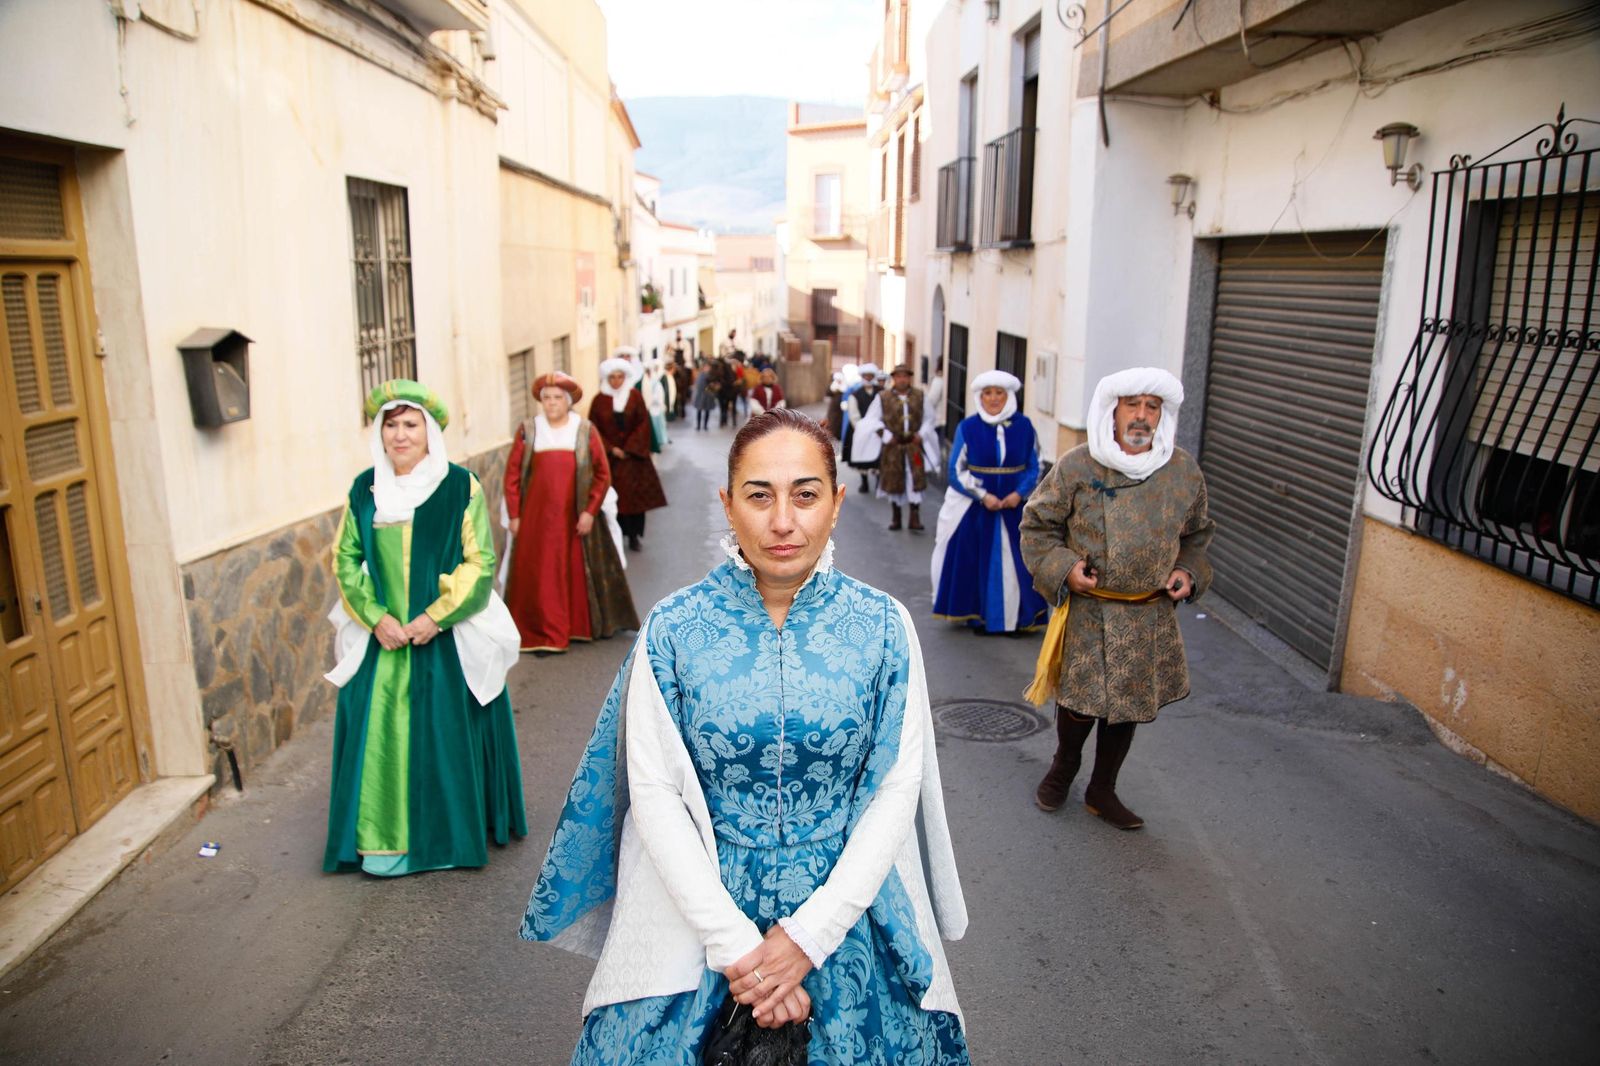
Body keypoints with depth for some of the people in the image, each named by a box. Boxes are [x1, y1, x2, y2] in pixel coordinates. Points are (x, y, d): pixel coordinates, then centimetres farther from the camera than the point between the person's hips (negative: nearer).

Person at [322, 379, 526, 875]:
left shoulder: (460, 486, -6)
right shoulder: (364, 489, 5)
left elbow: (480, 562, -8)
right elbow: (345, 559, 6)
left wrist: (436, 617, -15)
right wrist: (376, 617, -8)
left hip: (449, 640, -3)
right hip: (381, 638, 3)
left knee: (449, 732, 5)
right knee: (382, 735, 5)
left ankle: (454, 832, 21)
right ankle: (385, 839, 19)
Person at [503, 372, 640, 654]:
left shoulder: (586, 430, 3)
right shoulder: (527, 431, 4)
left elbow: (603, 474, 1)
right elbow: (513, 475, 4)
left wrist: (591, 511, -6)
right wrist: (514, 516, 0)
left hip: (576, 517, 0)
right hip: (537, 518, 0)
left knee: (580, 572, 6)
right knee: (539, 576, 0)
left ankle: (583, 626, 21)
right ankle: (543, 634, 6)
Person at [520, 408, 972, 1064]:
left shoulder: (883, 627, -7)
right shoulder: (672, 629, -9)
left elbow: (897, 790, -7)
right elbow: (655, 793, -9)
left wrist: (809, 936, -13)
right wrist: (734, 941, -15)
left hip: (847, 906, 1)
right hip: (697, 907, 0)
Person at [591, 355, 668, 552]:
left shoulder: (635, 396, 0)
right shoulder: (599, 400, -1)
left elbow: (643, 424, -2)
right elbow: (594, 429, 0)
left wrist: (630, 449, -10)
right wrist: (611, 449, -10)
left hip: (633, 456, 0)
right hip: (609, 457, 0)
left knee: (635, 495, -2)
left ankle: (633, 536, 9)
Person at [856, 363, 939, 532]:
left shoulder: (919, 395, 5)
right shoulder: (882, 397, -2)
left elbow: (928, 418, 13)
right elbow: (872, 419, 1)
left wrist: (921, 434, -1)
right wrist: (886, 436, -7)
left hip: (914, 445, 1)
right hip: (892, 447, -1)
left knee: (915, 479, -5)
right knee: (894, 481, 6)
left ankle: (915, 517, 0)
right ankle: (895, 518, 18)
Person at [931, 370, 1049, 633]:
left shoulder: (1024, 426, 0)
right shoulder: (967, 427, -4)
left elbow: (1033, 468, 5)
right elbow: (956, 471, -3)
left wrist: (1019, 493, -13)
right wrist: (983, 496, -14)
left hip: (1014, 506, 1)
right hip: (974, 508, -1)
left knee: (1015, 561, 1)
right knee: (976, 560, 3)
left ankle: (1018, 617, 12)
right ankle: (978, 617, 15)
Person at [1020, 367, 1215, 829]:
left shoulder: (1185, 472, 1)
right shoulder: (1077, 466, -9)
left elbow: (1196, 534, 16)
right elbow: (1037, 524, -1)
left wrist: (1188, 571, -1)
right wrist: (1062, 566, -14)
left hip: (1151, 616, 3)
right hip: (1087, 611, -3)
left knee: (1131, 704, 12)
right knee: (1078, 698, 5)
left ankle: (1102, 790, 33)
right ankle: (1064, 765, 38)